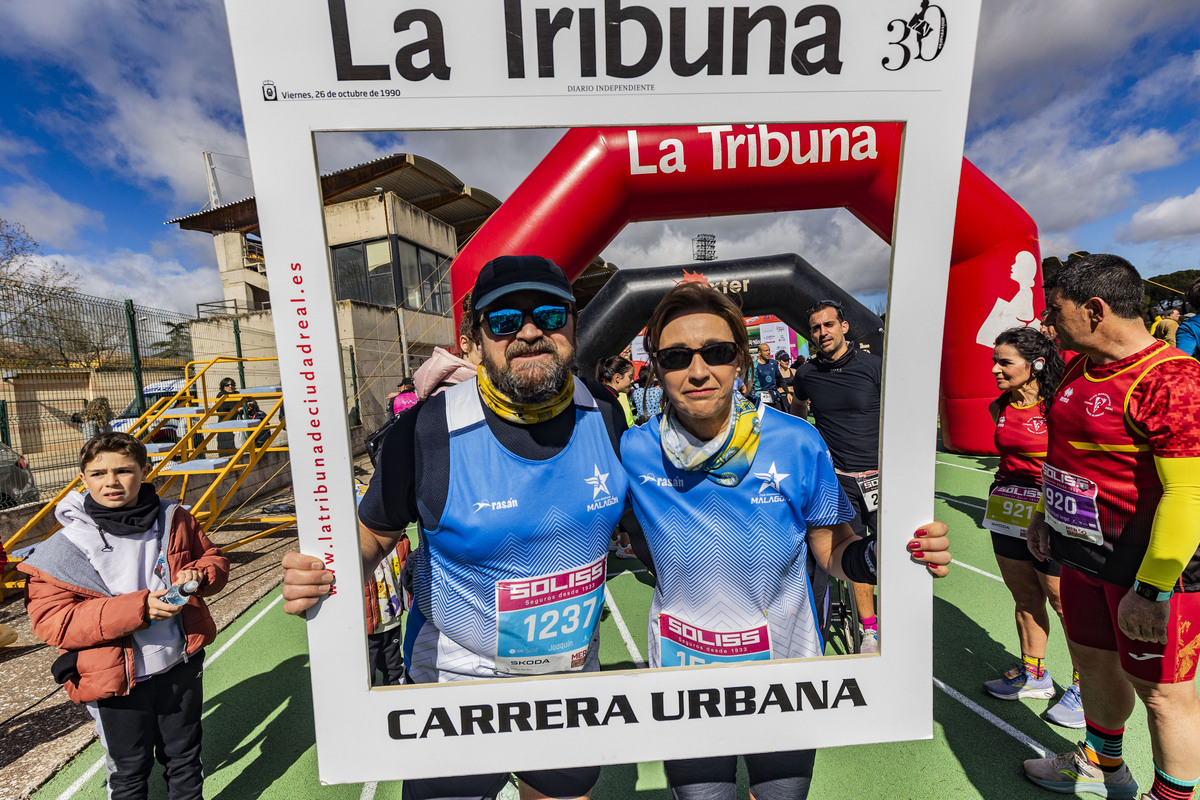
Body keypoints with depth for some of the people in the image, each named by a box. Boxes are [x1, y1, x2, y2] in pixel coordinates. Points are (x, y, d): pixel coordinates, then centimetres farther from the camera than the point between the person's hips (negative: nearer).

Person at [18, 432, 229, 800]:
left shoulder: (175, 520, -6)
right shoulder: (65, 548, -14)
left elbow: (214, 559, 6)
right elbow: (51, 621, -15)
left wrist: (197, 576, -16)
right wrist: (137, 609, -27)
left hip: (181, 664, 2)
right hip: (117, 683, -2)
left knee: (185, 760, 22)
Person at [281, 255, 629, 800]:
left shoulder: (606, 417, -12)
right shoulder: (427, 432, -23)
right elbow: (372, 533, -9)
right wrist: (324, 579, -27)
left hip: (573, 672, 4)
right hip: (454, 678, -3)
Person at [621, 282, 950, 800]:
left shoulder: (797, 443, -19)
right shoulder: (634, 451, -18)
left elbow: (832, 548, -10)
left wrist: (885, 557, -27)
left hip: (786, 664, 1)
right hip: (683, 667, 0)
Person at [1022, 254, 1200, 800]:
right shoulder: (1079, 369, 6)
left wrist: (1151, 590, -22)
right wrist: (1047, 514, 16)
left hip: (1151, 568, -8)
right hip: (1085, 553, 8)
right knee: (1093, 661, 23)